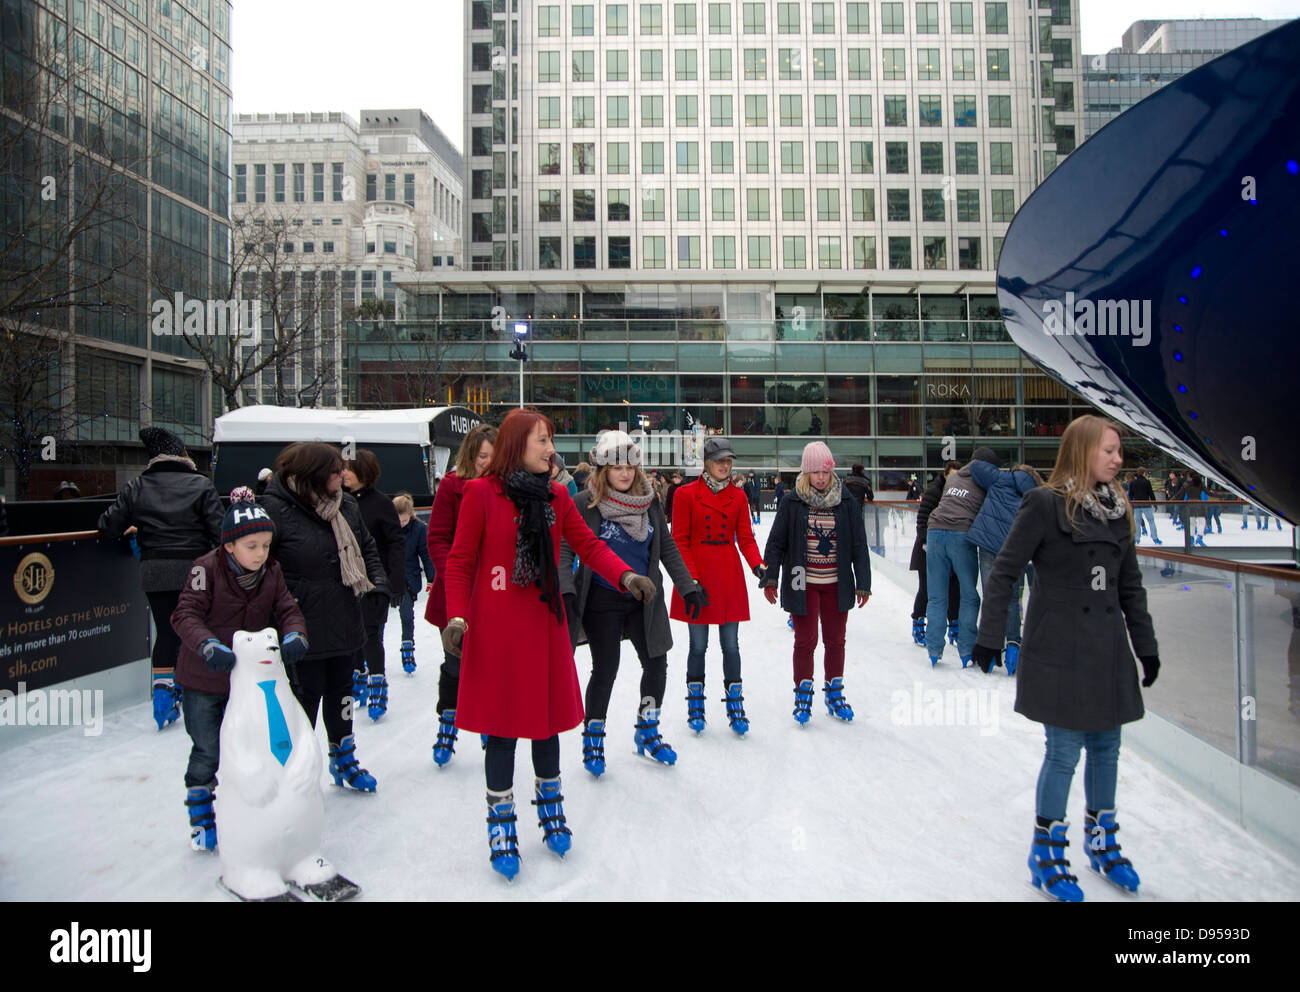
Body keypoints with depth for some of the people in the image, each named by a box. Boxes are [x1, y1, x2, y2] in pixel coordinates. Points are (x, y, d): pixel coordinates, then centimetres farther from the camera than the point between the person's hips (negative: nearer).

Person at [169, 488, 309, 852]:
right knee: (207, 753, 7)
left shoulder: (271, 573, -6)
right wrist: (208, 646, -40)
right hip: (203, 679, -4)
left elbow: (288, 610, -5)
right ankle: (200, 815, 30)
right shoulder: (207, 568, -19)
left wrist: (294, 635, -27)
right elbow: (185, 614, -23)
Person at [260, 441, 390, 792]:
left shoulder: (346, 504, 5)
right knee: (306, 694, 5)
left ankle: (344, 760, 38)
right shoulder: (274, 508, -16)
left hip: (344, 622, 7)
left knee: (341, 690, 20)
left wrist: (378, 584, 3)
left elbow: (366, 548, 17)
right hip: (304, 628, -6)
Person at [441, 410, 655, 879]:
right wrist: (456, 616, -15)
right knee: (501, 725, 4)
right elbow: (460, 561, -5)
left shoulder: (556, 495, 5)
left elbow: (589, 546, 1)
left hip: (545, 622, 4)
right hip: (494, 628, -4)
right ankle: (501, 823, 25)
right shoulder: (481, 493, -7)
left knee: (546, 717, 14)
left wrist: (626, 576, -16)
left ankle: (550, 808, 36)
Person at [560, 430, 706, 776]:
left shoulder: (649, 500, 2)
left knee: (656, 663, 6)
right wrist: (567, 591, -23)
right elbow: (565, 550, -10)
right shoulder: (585, 503, -10)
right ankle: (593, 739, 23)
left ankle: (647, 732, 29)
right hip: (602, 601, -4)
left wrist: (687, 586, 7)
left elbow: (667, 548, 9)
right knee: (605, 670, 1)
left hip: (644, 597, 4)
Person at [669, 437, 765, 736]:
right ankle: (695, 704, 21)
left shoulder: (738, 497, 7)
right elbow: (680, 541, -4)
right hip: (697, 578, -2)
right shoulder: (686, 494, -3)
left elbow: (745, 538, 6)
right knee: (698, 645, 5)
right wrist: (691, 578, -12)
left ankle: (735, 705, 17)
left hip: (730, 577, 3)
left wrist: (757, 564, -12)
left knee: (731, 645, 5)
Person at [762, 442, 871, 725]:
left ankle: (834, 693, 29)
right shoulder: (791, 503, -3)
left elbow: (859, 545, 5)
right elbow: (776, 542, -1)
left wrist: (863, 583, 2)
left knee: (835, 640, 12)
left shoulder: (846, 504, 2)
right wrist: (770, 579, -7)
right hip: (803, 585, -2)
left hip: (836, 585, 2)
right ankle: (803, 695, 20)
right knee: (805, 641, 3)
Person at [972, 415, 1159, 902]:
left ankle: (1102, 843, 35)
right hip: (1059, 647, -6)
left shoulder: (1117, 509, 10)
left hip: (1107, 646, 7)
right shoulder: (1045, 504, -10)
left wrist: (1146, 646, 16)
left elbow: (1131, 586, 16)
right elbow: (1004, 572, -11)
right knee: (1064, 751, 0)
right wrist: (989, 636, -15)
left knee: (1106, 746, 15)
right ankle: (1045, 854, 18)